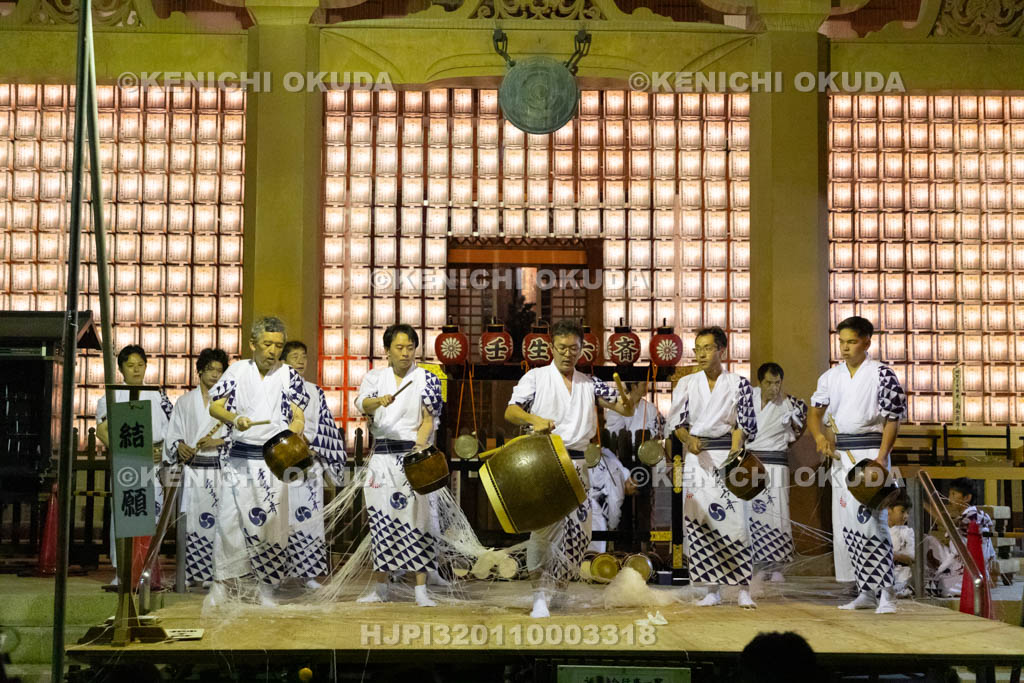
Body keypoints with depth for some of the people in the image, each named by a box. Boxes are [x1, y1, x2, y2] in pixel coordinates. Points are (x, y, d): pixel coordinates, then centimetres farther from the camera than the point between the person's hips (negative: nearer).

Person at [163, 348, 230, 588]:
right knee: (193, 520, -5)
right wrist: (180, 447, -10)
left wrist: (218, 441, -12)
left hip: (221, 470, 0)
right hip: (194, 470, 1)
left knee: (218, 520, -5)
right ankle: (193, 573, 0)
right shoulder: (185, 402, 13)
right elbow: (173, 436, 10)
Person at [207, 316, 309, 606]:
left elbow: (298, 418, 1)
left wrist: (291, 434, -21)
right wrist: (235, 419, -18)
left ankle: (267, 587, 10)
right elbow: (215, 406, 2)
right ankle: (221, 581, 12)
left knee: (271, 522, 0)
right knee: (230, 519, -1)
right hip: (240, 458, 0)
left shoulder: (289, 376, 5)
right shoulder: (237, 370, 6)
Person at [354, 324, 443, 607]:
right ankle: (380, 588, 15)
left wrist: (421, 443, -18)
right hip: (382, 456, 2)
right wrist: (379, 401, -31)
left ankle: (421, 591, -5)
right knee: (381, 519, 4)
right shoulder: (375, 377, 9)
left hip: (413, 455, -2)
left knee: (416, 518, -8)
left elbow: (429, 419, 0)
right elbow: (361, 403, -9)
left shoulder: (427, 379, 4)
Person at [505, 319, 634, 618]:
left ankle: (554, 586, 17)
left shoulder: (590, 384, 15)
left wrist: (627, 399, -16)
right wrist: (535, 419, -25)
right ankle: (540, 595, -9)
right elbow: (510, 411, -4)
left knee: (579, 531, 1)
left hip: (577, 464, 4)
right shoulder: (536, 377, 6)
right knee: (547, 523, -18)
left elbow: (626, 409, 8)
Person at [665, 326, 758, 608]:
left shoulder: (739, 383, 3)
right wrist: (689, 439, -16)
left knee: (735, 519, -9)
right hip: (696, 458, 3)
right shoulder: (686, 384, 9)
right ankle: (713, 590, 9)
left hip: (728, 456, -2)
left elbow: (745, 424, -2)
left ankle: (744, 590, -2)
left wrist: (735, 453, -18)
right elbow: (676, 421, 4)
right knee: (699, 521, 0)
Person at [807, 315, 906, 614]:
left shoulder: (882, 374, -5)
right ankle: (866, 592, 18)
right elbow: (815, 411, 12)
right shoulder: (831, 376, 11)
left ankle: (885, 593, -9)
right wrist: (820, 436, -9)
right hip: (841, 454, 6)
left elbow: (892, 419, -7)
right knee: (846, 525, 8)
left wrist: (881, 457, -17)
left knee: (870, 520, -15)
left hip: (870, 453, -6)